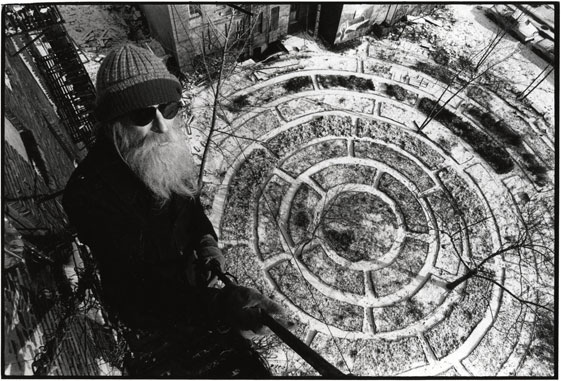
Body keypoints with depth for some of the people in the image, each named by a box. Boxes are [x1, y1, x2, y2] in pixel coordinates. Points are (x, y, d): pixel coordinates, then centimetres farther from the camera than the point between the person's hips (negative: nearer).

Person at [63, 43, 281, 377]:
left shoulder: (168, 152, -11)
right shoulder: (89, 194, -32)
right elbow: (139, 289, -35)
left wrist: (207, 241, -11)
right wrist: (221, 304, -48)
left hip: (188, 280, 6)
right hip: (148, 308, -5)